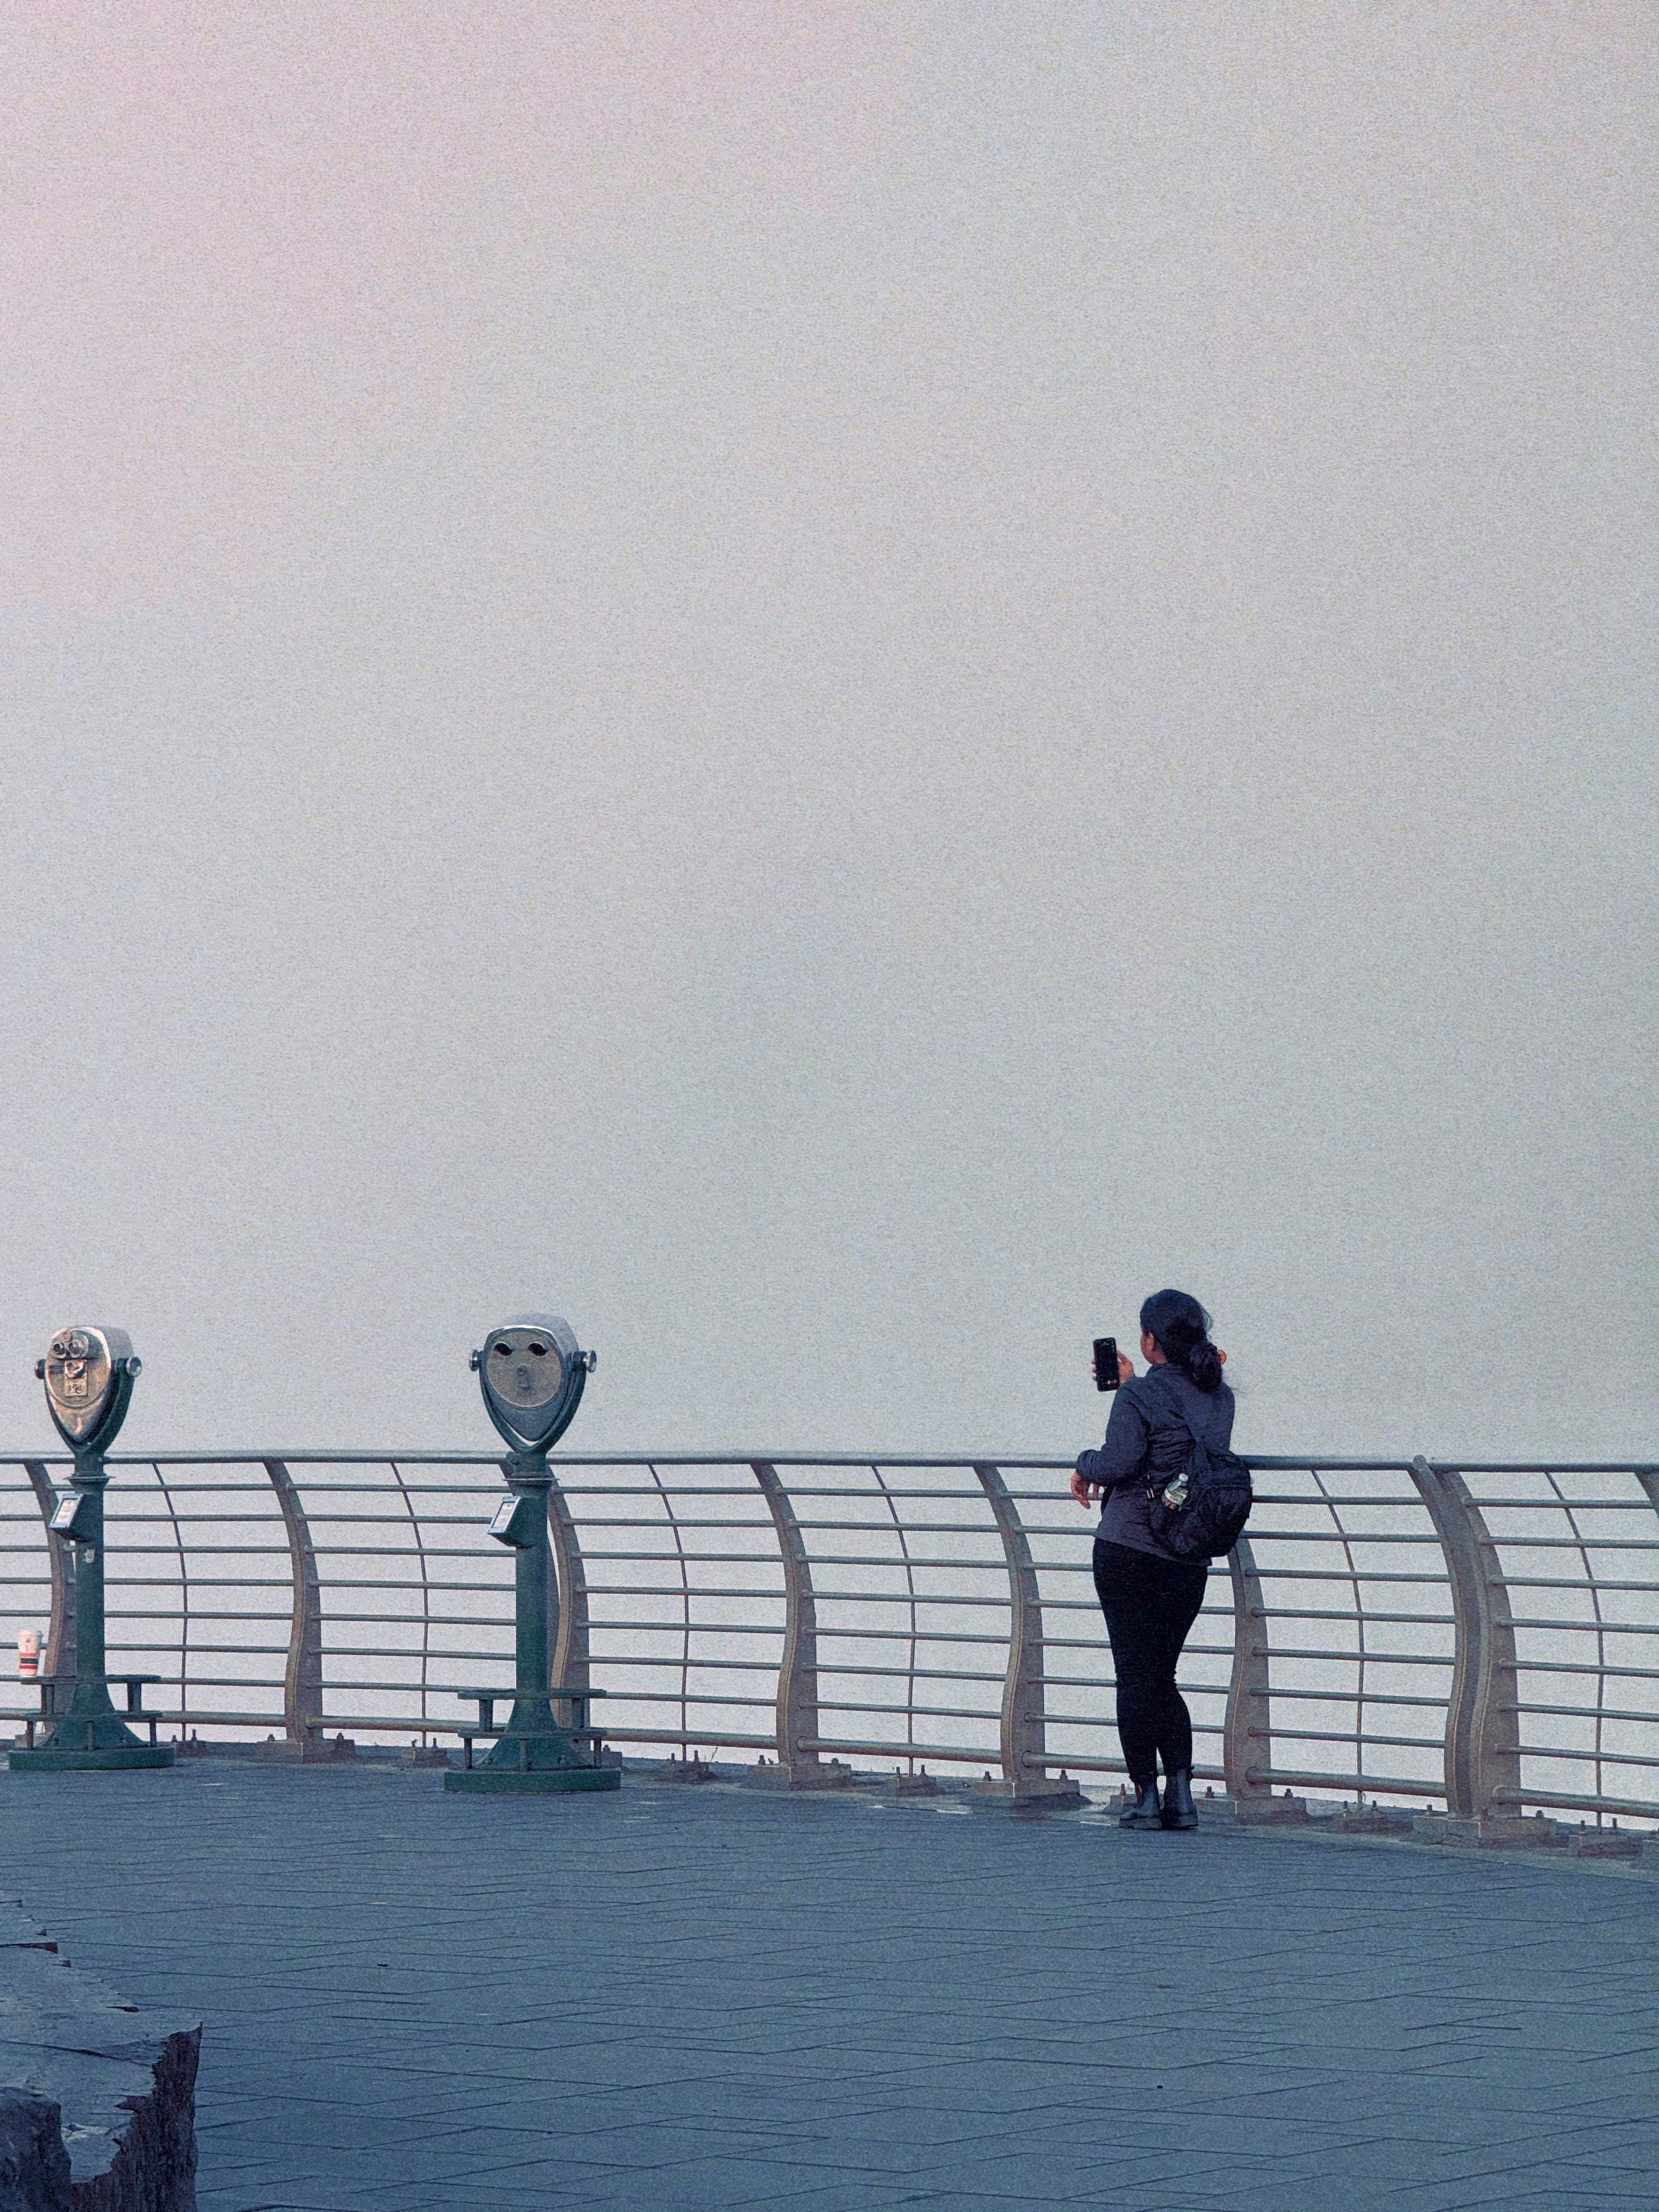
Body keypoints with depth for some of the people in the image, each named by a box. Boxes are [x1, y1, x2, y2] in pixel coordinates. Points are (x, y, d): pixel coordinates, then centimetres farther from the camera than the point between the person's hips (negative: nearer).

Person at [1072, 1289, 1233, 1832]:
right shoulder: (1219, 1398, 9)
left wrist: (1086, 1466, 1)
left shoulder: (1140, 1397, -11)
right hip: (1191, 1558, 6)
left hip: (1129, 1549, -6)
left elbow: (1120, 1461, -21)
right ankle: (1181, 1793, 2)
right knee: (1162, 1675, 15)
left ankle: (1146, 1794, 0)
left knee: (1136, 1676, 1)